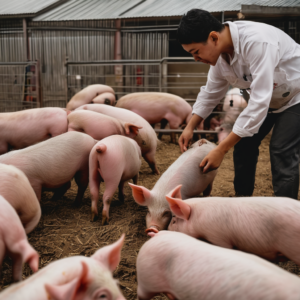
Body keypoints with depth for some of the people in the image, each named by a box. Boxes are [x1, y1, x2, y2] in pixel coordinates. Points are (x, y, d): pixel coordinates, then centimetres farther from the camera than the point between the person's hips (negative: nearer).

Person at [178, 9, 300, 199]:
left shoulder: (257, 42, -39)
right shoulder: (220, 54, -13)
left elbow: (260, 101, -41)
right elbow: (211, 93, 3)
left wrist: (222, 149, -40)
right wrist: (190, 127, -5)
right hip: (266, 98, 7)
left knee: (282, 153, -18)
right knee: (244, 143, 4)